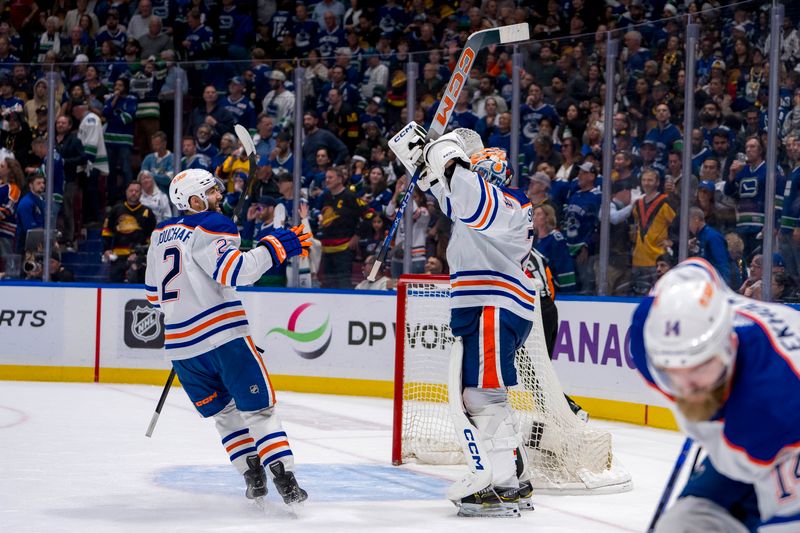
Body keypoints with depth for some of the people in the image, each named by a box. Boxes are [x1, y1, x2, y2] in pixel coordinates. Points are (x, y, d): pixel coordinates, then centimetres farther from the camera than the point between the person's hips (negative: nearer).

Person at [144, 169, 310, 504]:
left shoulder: (160, 234, 16)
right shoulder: (210, 226, -7)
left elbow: (154, 293, 25)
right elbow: (235, 271, -22)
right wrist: (275, 247, -15)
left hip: (181, 344, 6)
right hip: (223, 335, -6)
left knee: (224, 413, 19)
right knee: (257, 408, -3)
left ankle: (252, 477, 11)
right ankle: (284, 479, -14)